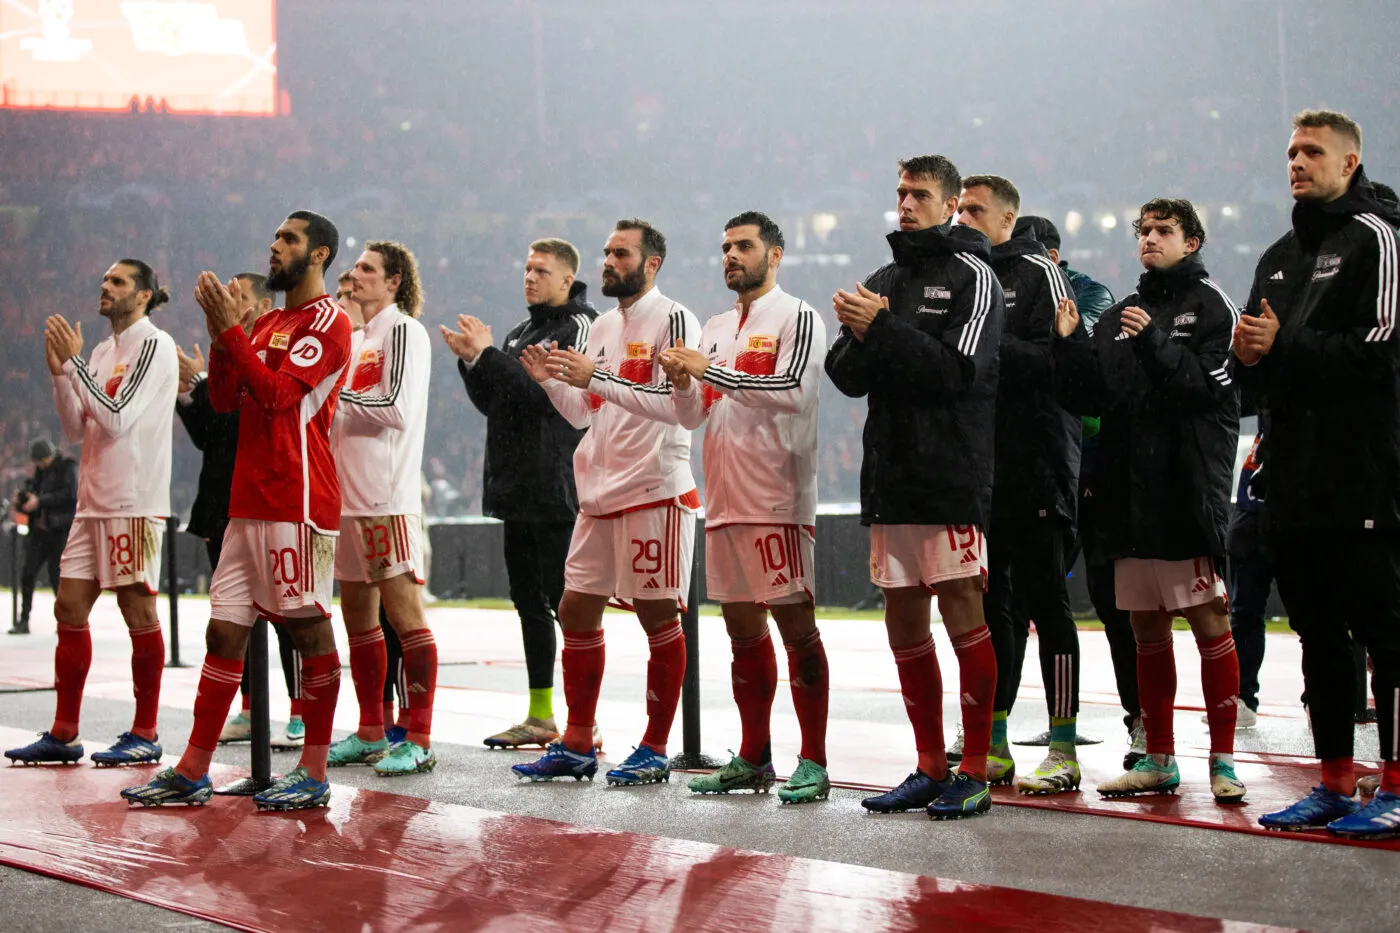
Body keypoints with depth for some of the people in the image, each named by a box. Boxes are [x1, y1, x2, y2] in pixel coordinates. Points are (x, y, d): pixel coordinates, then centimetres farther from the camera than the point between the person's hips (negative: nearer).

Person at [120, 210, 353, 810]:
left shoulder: (328, 322, -5)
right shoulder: (268, 324, 22)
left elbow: (277, 392, -16)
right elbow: (224, 399, 15)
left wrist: (230, 328, -13)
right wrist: (218, 331, 3)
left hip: (297, 502, -9)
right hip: (249, 502, 9)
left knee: (308, 626, -4)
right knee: (224, 630, 6)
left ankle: (314, 774, 1)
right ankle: (193, 772, 8)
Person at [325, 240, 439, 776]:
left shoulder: (403, 330, -7)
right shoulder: (361, 338, 20)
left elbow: (395, 408, -16)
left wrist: (334, 392, -9)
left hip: (389, 496, -9)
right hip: (352, 495, 9)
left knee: (403, 611, -8)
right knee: (358, 613, 12)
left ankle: (419, 741, -7)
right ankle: (370, 733, 20)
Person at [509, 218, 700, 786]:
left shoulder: (672, 321, -8)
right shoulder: (601, 327, 18)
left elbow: (675, 403, -20)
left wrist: (596, 377, -22)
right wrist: (550, 380, 3)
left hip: (655, 491, -8)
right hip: (600, 494, 8)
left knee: (658, 616, -2)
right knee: (576, 611, 7)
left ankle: (655, 749, 5)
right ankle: (576, 746, 15)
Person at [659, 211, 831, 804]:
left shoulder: (797, 318, -3)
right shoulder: (715, 329, 19)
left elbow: (793, 391, -19)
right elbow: (693, 417, 19)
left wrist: (713, 371, -17)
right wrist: (682, 381, -3)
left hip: (777, 499, -7)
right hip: (725, 499, 8)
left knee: (794, 622, -7)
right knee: (742, 626, 11)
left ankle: (813, 763, -4)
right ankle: (753, 759, 18)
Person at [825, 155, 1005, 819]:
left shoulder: (971, 277, -2)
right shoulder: (883, 280, 18)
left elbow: (956, 371, -14)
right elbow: (846, 376, 12)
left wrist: (880, 331, -16)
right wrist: (859, 336, -9)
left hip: (953, 476, -7)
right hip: (891, 476, 7)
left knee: (962, 611, -6)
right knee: (904, 623, 8)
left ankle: (975, 771, -1)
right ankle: (931, 768, 16)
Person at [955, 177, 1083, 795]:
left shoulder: (1038, 273, -2)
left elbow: (1059, 359, -14)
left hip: (1034, 467, -7)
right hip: (975, 466, 7)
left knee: (1044, 601, -4)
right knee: (987, 604, 8)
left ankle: (1063, 750, -1)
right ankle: (993, 748, 15)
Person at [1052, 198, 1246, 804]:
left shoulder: (1210, 307, 1)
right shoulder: (1119, 317, 17)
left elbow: (1214, 386, -13)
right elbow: (1089, 399, 10)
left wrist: (1154, 345, -23)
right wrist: (1069, 345, -4)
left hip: (1190, 495, -6)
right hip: (1130, 493, 6)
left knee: (1209, 621, -6)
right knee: (1147, 630, 9)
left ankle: (1222, 760, -2)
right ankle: (1158, 760, 16)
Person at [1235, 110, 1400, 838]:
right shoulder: (1280, 256, 21)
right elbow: (1261, 360, 21)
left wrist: (1284, 348, -14)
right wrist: (1251, 357, -2)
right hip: (1294, 476, 8)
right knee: (1317, 635, 10)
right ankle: (1334, 784, 17)